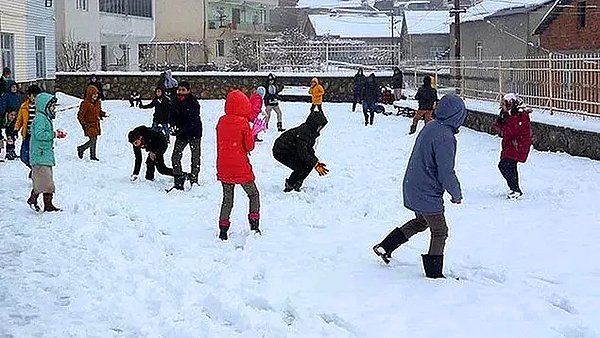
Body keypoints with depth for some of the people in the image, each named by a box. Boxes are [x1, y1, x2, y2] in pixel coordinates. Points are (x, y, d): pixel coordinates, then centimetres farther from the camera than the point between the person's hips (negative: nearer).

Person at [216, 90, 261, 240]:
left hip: (223, 167, 5)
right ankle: (254, 224, 4)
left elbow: (220, 144, 10)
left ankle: (223, 230, 11)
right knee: (253, 194, 14)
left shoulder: (221, 122, 2)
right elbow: (250, 146, -9)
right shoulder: (243, 123, -13)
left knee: (227, 199, 15)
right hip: (241, 168, -4)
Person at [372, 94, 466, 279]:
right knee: (440, 232, 7)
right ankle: (434, 273, 17)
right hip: (428, 195, -9)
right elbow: (446, 172, -25)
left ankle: (385, 247, 31)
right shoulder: (445, 137, -25)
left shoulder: (430, 127, 3)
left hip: (412, 188, 9)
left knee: (421, 221, 29)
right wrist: (457, 194, -8)